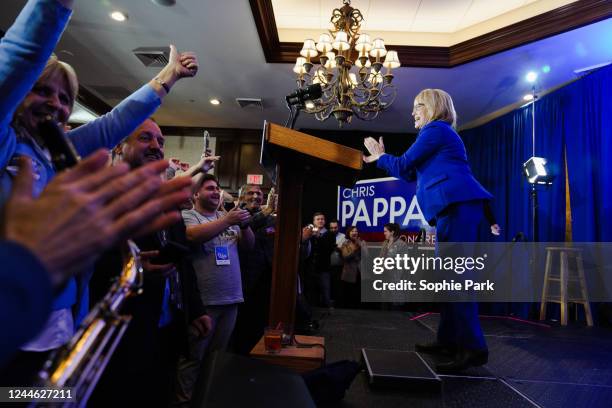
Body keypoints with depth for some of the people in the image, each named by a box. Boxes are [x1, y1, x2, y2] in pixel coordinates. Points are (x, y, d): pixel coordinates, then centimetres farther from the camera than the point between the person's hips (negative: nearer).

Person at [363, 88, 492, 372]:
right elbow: (411, 173, 29)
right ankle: (449, 339, 17)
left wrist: (380, 157, 16)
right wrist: (380, 158, 32)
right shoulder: (441, 133, 29)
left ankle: (473, 348, -9)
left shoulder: (435, 129, -2)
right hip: (455, 206, 11)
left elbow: (403, 166, -3)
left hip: (458, 205, -11)